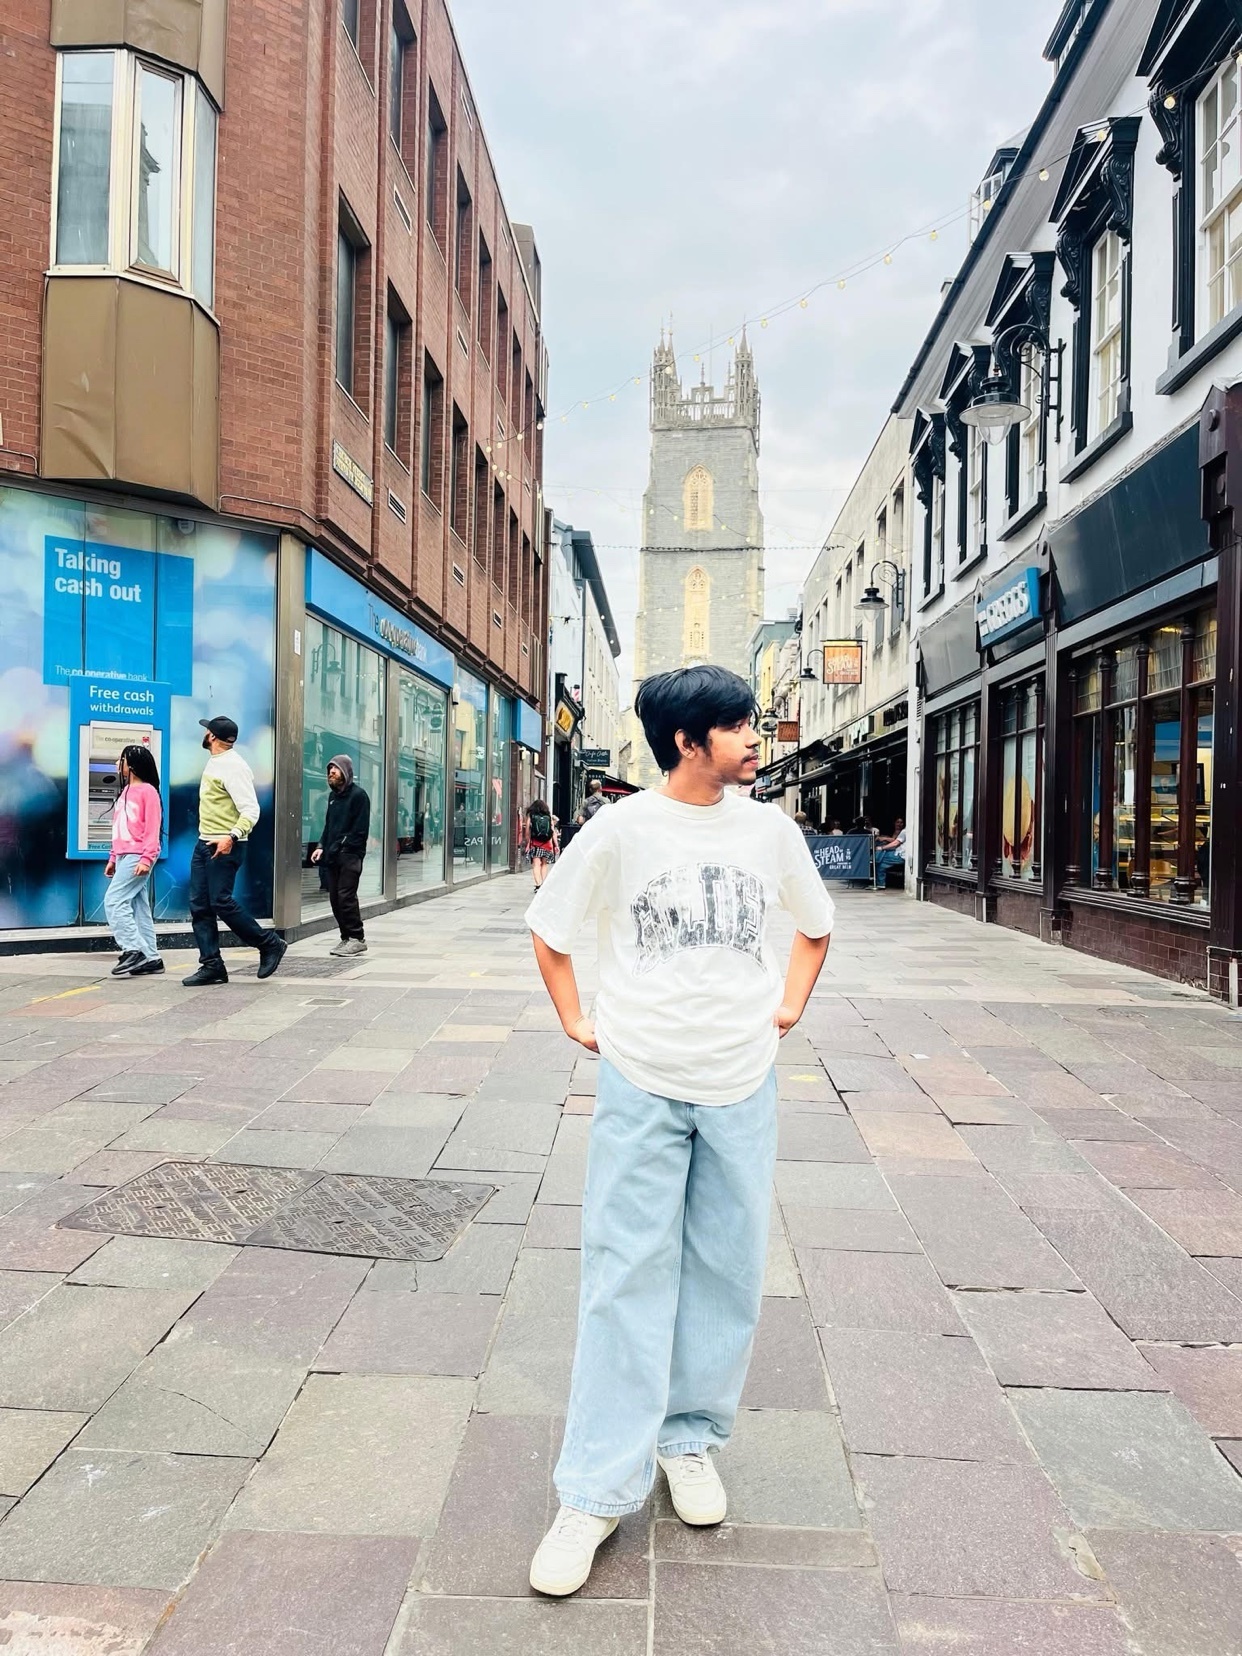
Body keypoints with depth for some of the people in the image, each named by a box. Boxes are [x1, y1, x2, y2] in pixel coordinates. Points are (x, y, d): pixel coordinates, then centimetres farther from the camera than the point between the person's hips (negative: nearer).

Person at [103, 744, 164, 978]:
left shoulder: (147, 791, -8)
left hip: (138, 857, -9)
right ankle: (151, 958, 9)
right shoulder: (126, 791, 18)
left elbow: (152, 829, -13)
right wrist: (113, 857, 19)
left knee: (114, 900, -13)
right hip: (125, 856, 9)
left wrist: (146, 858, -20)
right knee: (138, 906, 7)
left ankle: (134, 950, -10)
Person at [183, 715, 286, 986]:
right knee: (199, 905, 5)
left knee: (221, 903, -10)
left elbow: (251, 810, -23)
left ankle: (270, 944, 5)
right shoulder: (214, 762, 16)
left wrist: (231, 837, -36)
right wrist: (208, 838, 18)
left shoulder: (233, 766, -15)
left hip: (225, 846, -10)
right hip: (204, 843, 10)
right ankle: (211, 965, 9)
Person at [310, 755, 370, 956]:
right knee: (335, 898, 6)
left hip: (350, 856, -8)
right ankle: (346, 938, 14)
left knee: (346, 896, -11)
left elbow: (360, 829, -12)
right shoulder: (333, 795, 19)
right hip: (332, 856, 8)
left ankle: (357, 938, -4)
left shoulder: (358, 795, -6)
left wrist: (342, 846, -15)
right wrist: (321, 846, 9)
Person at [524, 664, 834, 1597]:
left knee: (727, 1272, 12)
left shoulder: (771, 830, 1)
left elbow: (816, 926, 18)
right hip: (641, 1083, -3)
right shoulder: (624, 829, -7)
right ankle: (598, 1492, 15)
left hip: (742, 1084, 3)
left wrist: (789, 1008, 8)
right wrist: (577, 1022, 0)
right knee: (628, 1278, 2)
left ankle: (690, 1439, 34)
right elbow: (549, 926, 4)